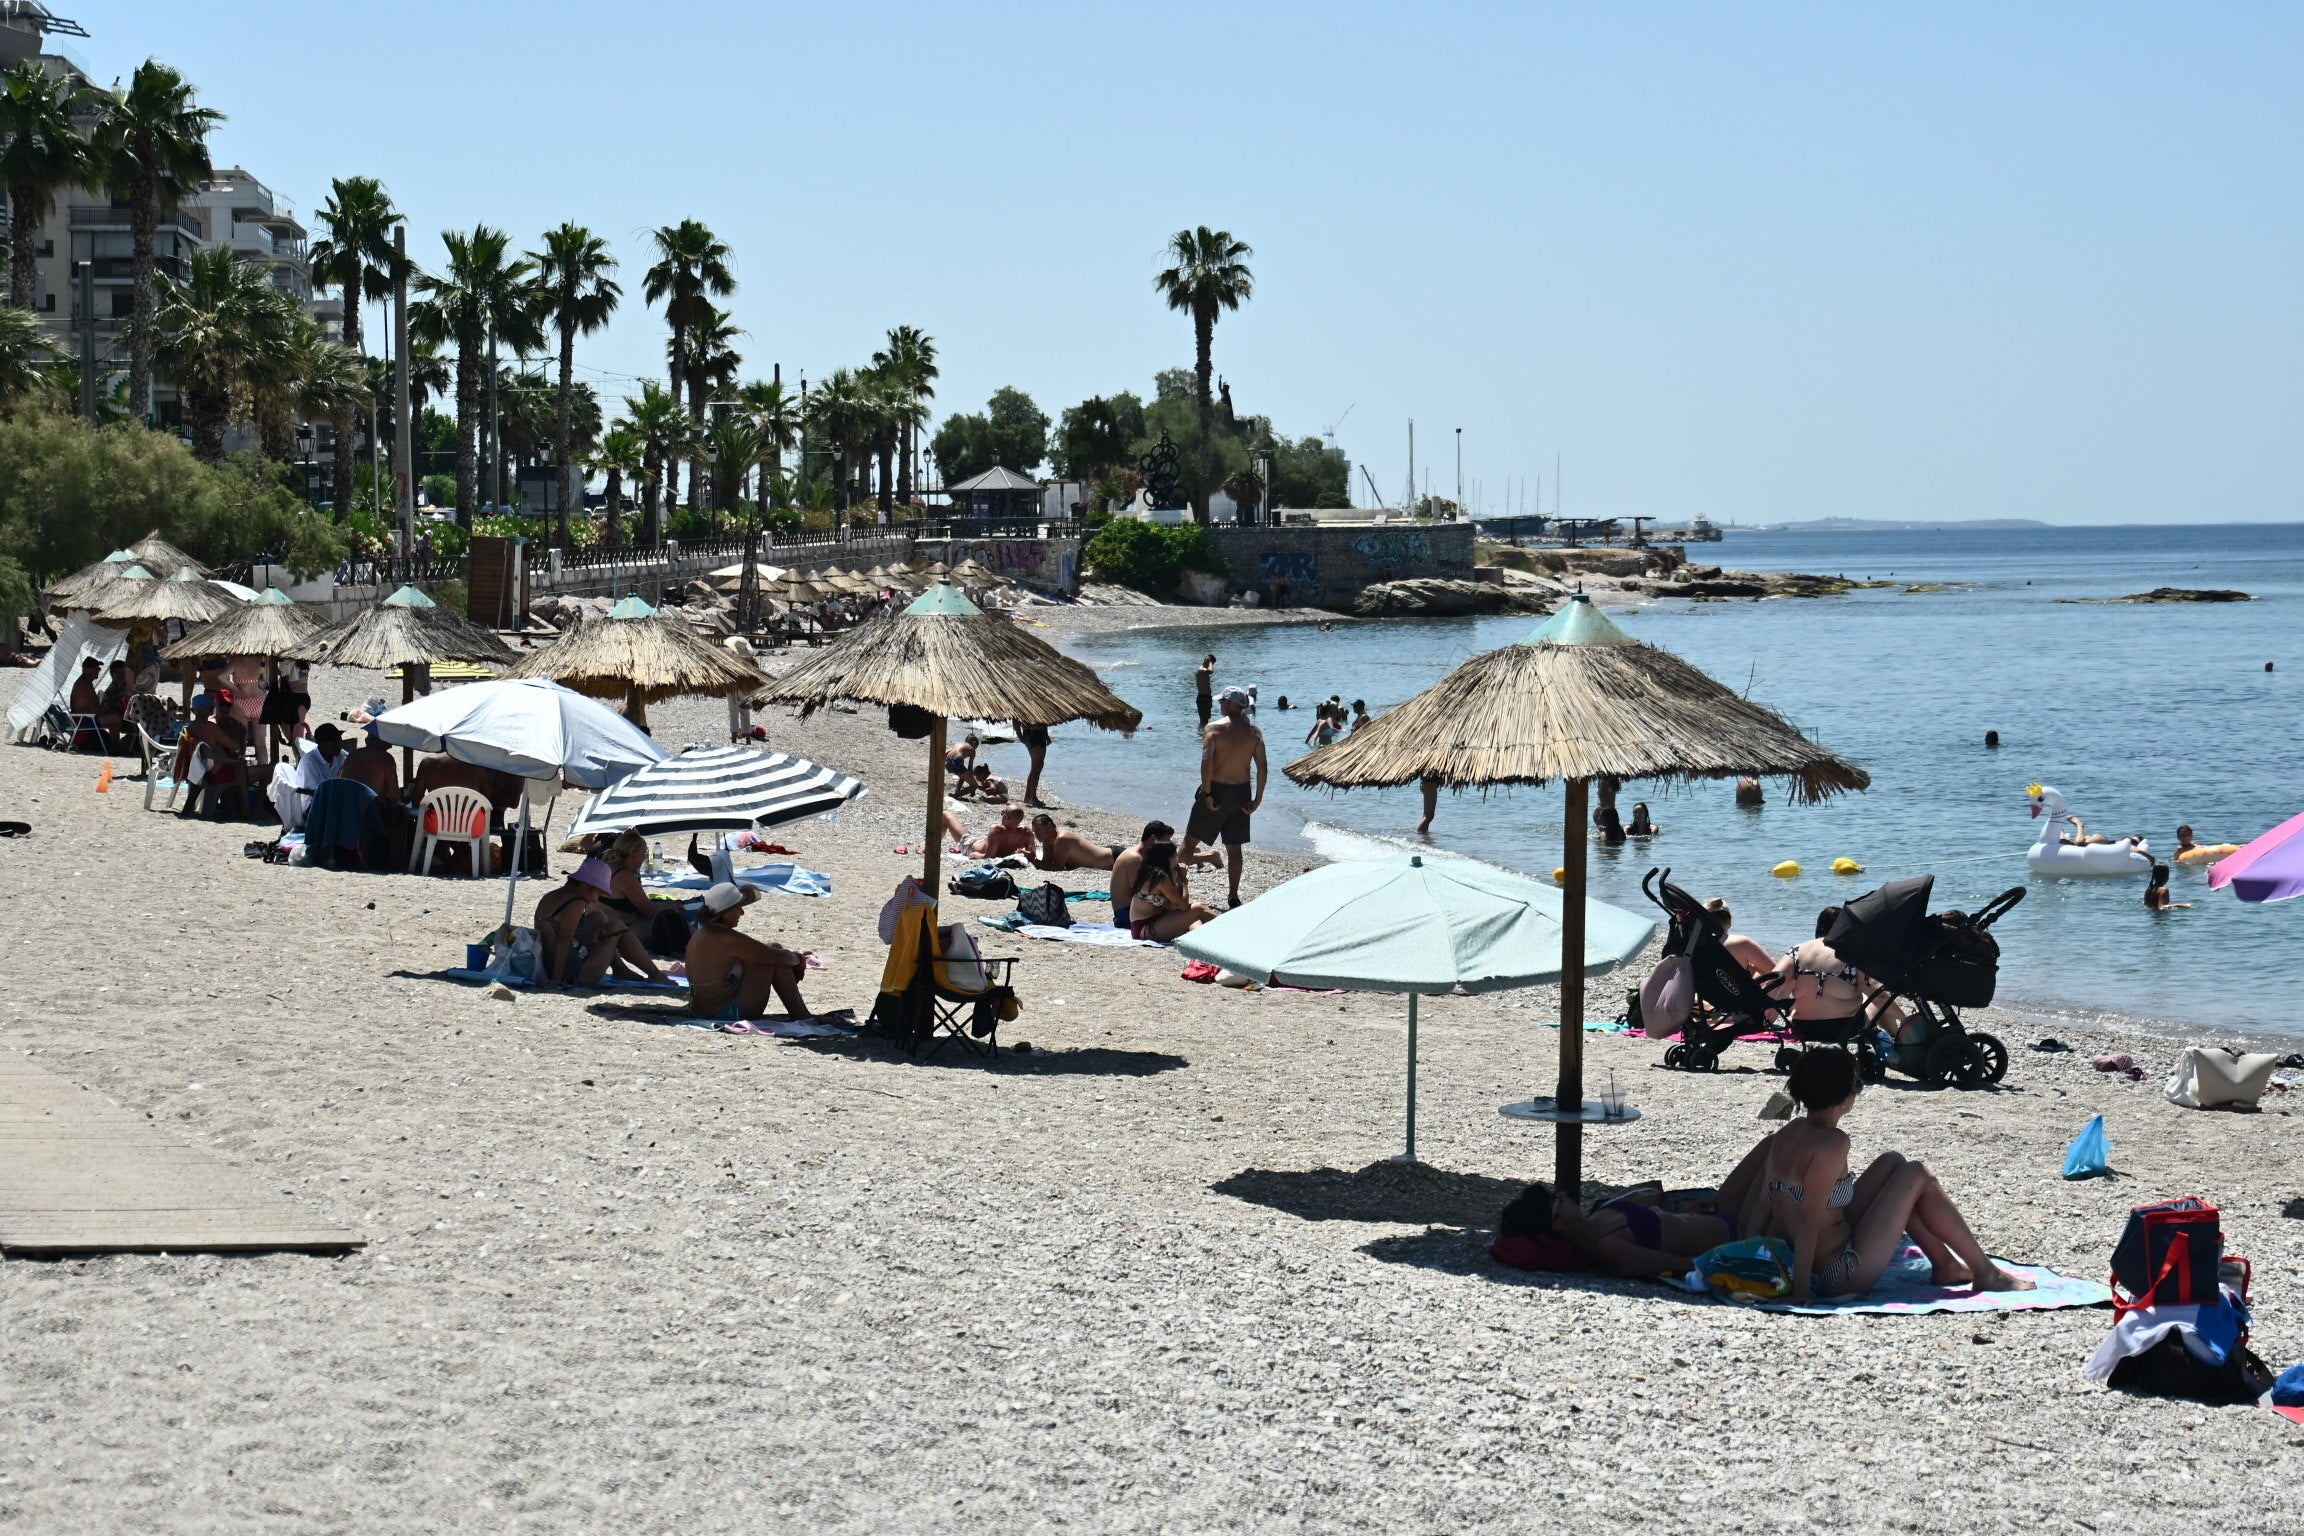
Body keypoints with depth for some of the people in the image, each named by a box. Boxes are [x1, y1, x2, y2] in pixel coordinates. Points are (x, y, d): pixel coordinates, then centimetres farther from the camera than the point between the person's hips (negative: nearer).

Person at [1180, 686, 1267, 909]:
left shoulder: (1214, 729, -11)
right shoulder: (1254, 732, 1)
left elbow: (1206, 761, -21)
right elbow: (1263, 768, -3)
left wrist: (1207, 794, -17)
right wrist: (1257, 799, 1)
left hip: (1216, 790, -4)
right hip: (1241, 793, 4)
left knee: (1190, 841, 7)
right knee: (1234, 848, 12)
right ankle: (1234, 897, 14)